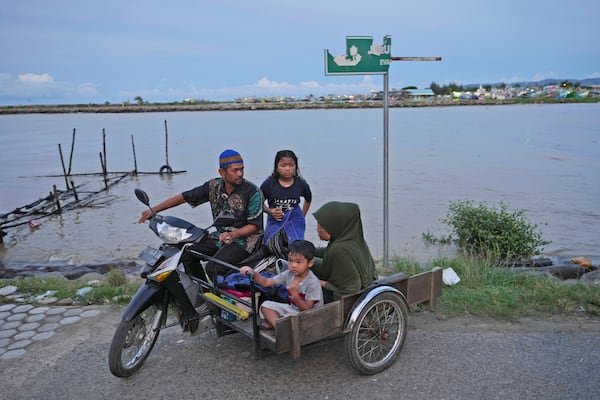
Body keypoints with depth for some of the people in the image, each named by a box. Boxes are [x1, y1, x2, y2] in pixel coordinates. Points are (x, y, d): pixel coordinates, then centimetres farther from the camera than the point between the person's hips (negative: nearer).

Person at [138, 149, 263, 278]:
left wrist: (233, 235, -31)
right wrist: (153, 210, 1)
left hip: (244, 239, -6)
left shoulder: (253, 192, -15)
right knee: (186, 254, -3)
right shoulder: (214, 186, -1)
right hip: (221, 236, 7)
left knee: (212, 268, -27)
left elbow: (255, 225, -13)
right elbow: (184, 197, 5)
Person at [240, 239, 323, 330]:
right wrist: (253, 274, -21)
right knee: (266, 305, -6)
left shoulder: (313, 283, -23)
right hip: (293, 309, 7)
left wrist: (295, 294, -36)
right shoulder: (288, 274, -5)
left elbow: (307, 309, -22)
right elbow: (266, 282, -3)